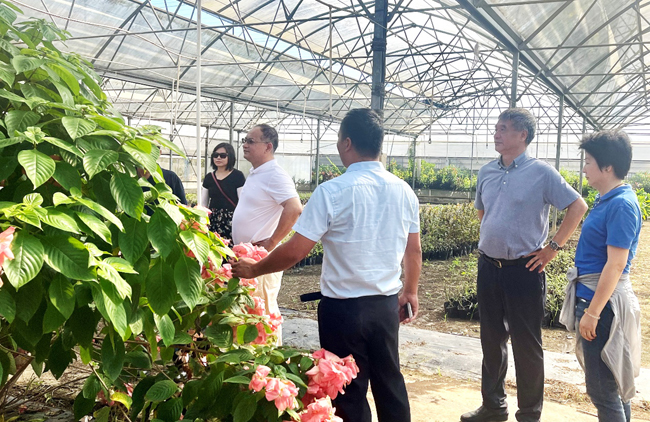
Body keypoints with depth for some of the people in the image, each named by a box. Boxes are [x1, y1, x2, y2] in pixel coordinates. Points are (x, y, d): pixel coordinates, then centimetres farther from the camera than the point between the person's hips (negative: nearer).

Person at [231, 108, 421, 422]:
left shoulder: (332, 191, -16)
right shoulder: (404, 191, 0)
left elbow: (294, 252, -15)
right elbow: (414, 250, 9)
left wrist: (253, 270, 0)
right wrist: (410, 292, 23)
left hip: (344, 306, -5)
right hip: (387, 302, 5)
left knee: (350, 392, 10)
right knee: (390, 382, 19)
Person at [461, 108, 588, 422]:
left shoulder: (541, 173, -9)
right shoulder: (486, 172, 7)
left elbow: (578, 207, -8)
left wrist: (552, 248, -9)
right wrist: (487, 240, 13)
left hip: (524, 270, -5)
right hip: (488, 266, 6)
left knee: (526, 345, 4)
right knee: (491, 340, 15)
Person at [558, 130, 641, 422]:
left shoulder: (621, 205, -18)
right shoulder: (605, 200, 10)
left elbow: (615, 265, -22)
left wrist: (592, 313, -21)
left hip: (603, 301, -10)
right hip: (593, 298, 10)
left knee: (602, 387, -2)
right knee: (611, 382, 19)